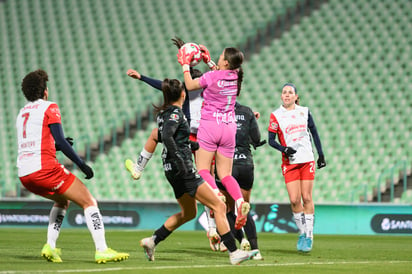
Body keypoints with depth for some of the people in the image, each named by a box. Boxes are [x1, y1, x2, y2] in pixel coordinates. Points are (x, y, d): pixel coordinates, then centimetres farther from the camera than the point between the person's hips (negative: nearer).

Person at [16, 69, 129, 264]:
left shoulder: (22, 113, 20)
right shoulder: (49, 108, -1)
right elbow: (60, 141, -10)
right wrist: (81, 164, -6)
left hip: (24, 175, 8)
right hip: (45, 168, -8)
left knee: (62, 200, 31)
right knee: (89, 202, -1)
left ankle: (50, 246, 15)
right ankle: (102, 250, -14)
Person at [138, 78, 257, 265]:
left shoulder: (163, 112, 12)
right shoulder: (175, 113, -14)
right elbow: (167, 136, -29)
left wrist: (188, 143, 30)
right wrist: (180, 162, -30)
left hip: (173, 171, 10)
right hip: (182, 169, -10)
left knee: (188, 213, 24)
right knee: (219, 207, -8)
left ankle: (152, 241, 21)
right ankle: (234, 253, -12)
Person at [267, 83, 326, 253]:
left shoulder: (304, 111, 6)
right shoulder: (276, 115, 0)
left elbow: (314, 133, 14)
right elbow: (271, 140, 1)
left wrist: (321, 154, 12)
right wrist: (283, 149, -17)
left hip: (307, 160, 1)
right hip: (289, 162, -1)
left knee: (307, 198, -2)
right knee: (294, 200, -8)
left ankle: (309, 236, 5)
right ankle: (302, 233, 11)